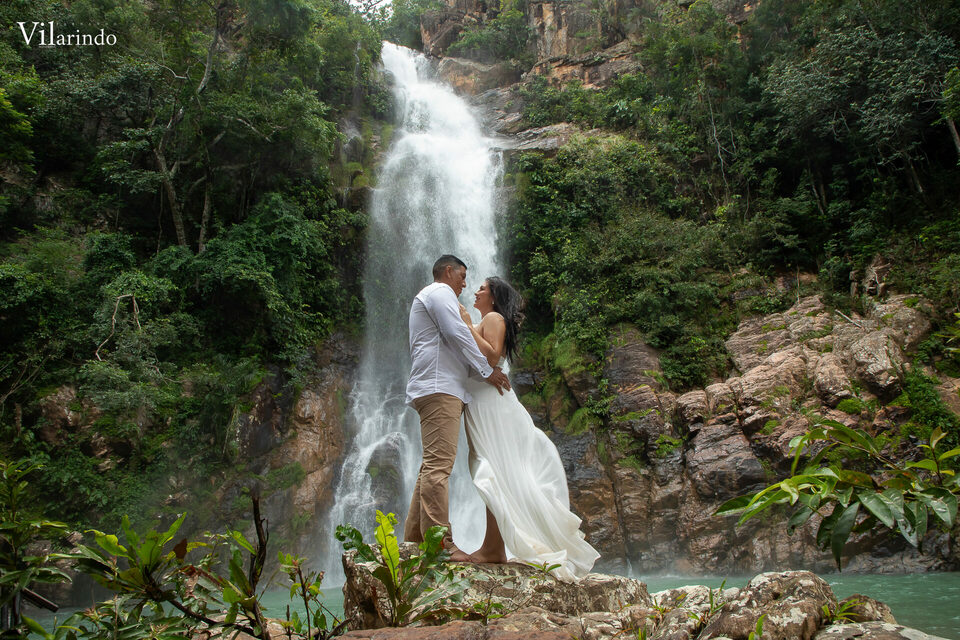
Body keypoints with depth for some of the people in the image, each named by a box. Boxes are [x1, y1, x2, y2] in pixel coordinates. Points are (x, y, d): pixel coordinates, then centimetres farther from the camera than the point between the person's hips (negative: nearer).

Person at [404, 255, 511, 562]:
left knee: (433, 466, 8)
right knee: (438, 465, -18)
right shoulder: (440, 291, 1)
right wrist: (487, 370, -6)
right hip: (439, 388, -11)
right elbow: (456, 333, -12)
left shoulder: (429, 297, 33)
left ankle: (414, 540, 8)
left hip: (439, 390, 11)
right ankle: (440, 545, -22)